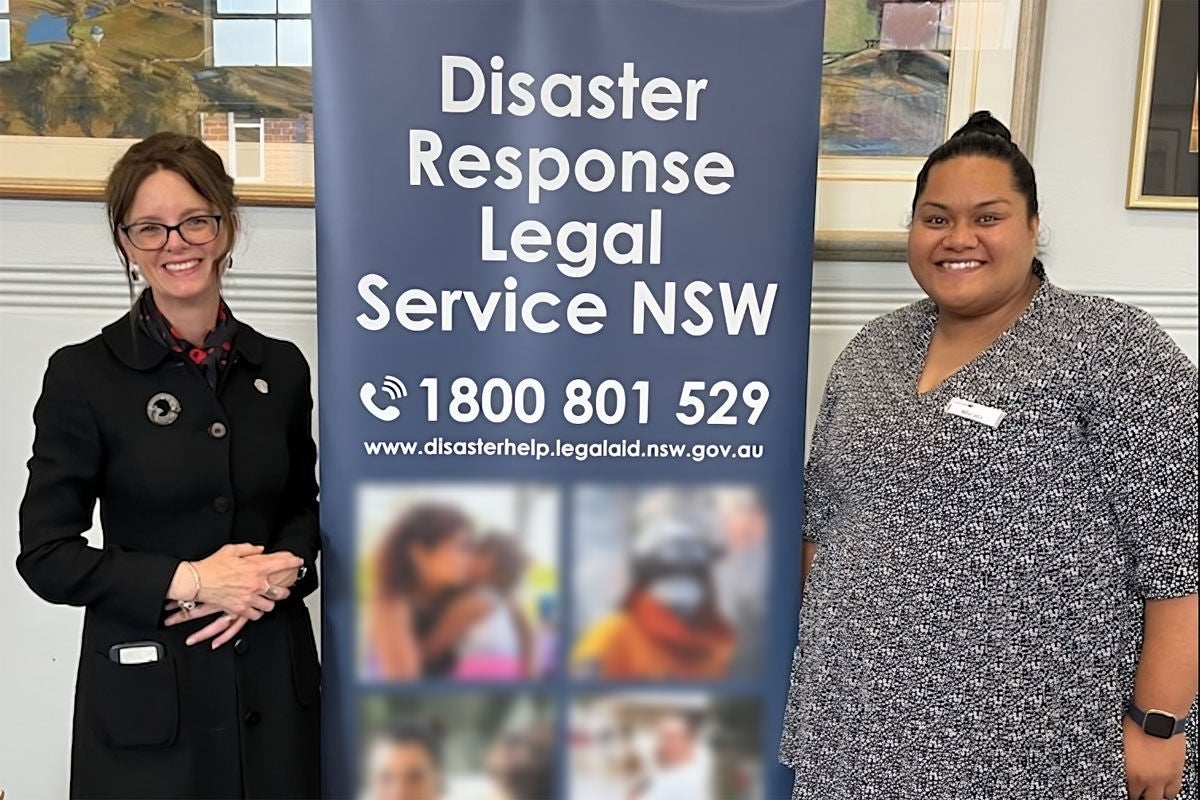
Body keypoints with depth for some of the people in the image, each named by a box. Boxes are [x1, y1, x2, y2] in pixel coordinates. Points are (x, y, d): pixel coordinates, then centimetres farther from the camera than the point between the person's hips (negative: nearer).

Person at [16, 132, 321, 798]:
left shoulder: (280, 368, 2)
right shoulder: (84, 375, -7)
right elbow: (46, 554, -7)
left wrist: (284, 566, -7)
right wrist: (189, 581, -16)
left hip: (272, 677, 3)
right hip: (145, 692, -3)